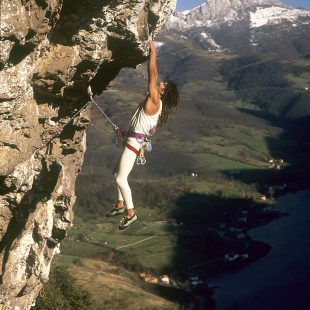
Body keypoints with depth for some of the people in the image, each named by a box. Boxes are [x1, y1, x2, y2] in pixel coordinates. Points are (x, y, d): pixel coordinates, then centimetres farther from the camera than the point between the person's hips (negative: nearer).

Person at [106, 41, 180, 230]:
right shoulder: (156, 103, 6)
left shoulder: (154, 101, -18)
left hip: (135, 142, -10)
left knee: (121, 178, -9)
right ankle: (120, 205, 32)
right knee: (117, 172, 21)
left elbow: (153, 75, -19)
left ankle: (131, 213, -1)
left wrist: (153, 52, -14)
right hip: (136, 140, 10)